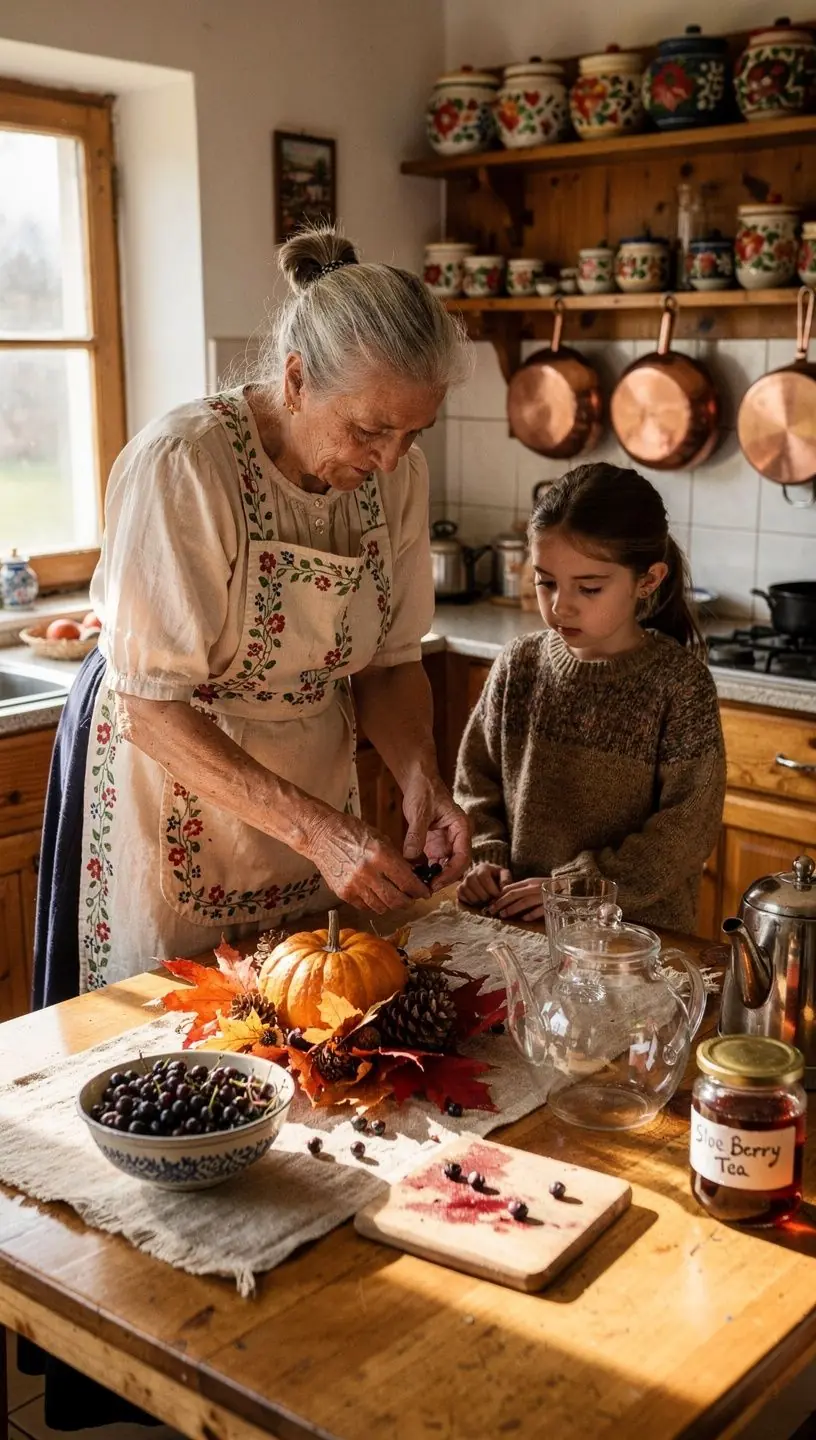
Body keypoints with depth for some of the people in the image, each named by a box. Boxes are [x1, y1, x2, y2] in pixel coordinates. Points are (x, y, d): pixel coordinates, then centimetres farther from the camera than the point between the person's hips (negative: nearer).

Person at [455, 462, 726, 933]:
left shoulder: (680, 682, -7)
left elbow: (687, 827, -9)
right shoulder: (519, 665, 4)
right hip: (516, 922, 1)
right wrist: (485, 858, -2)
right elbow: (477, 778, 13)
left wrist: (576, 887, -12)